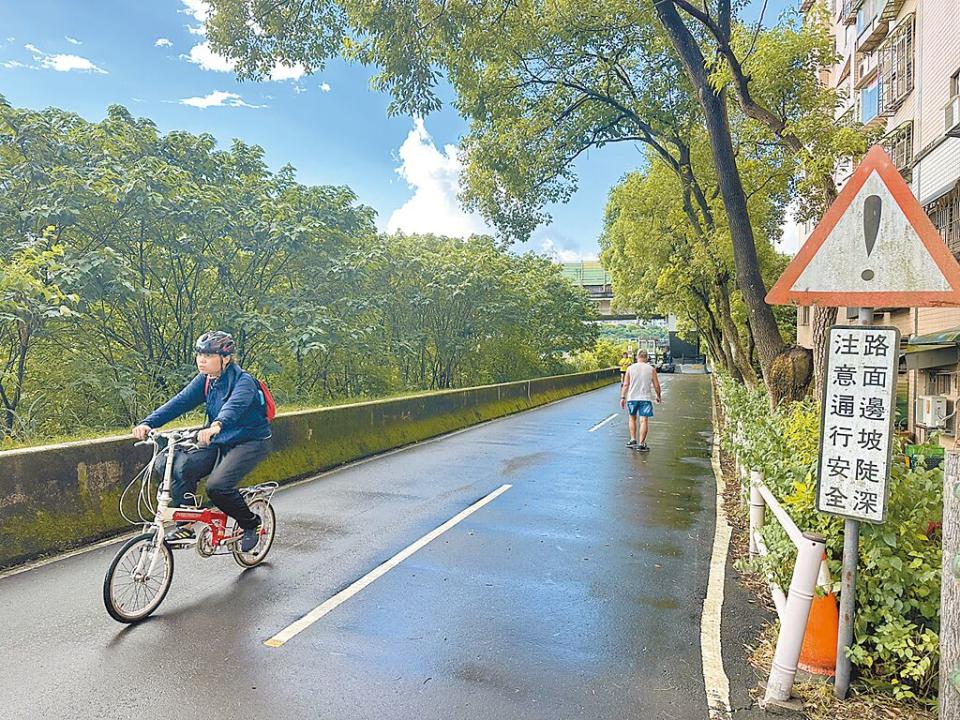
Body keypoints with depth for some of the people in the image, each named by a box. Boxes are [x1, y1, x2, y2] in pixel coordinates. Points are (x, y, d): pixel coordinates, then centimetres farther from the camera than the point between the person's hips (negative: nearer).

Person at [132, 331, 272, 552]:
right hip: (219, 442, 7)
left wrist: (216, 426, -61)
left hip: (250, 442, -6)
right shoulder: (204, 381, 1)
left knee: (217, 486, -25)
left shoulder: (243, 381, -19)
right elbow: (178, 402, -9)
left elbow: (234, 406, -40)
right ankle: (185, 524, -1)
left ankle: (251, 524, 1)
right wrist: (148, 423, -25)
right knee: (179, 467, -17)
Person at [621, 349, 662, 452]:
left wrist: (623, 397, 5)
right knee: (644, 420, 1)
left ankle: (633, 440, 16)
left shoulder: (630, 368, 0)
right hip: (646, 398, -1)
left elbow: (625, 384, 0)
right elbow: (656, 386, 3)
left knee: (632, 418, 19)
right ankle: (641, 444, -1)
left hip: (632, 397, 1)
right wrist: (658, 396, 18)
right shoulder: (651, 369, 0)